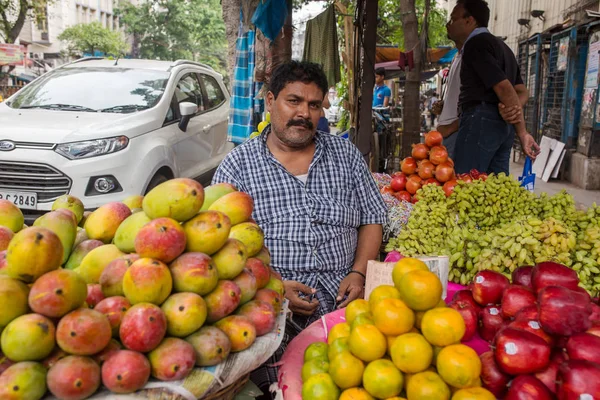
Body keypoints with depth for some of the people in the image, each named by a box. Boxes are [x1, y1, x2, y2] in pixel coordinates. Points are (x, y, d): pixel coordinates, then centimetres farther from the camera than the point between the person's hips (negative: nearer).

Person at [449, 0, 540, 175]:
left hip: (481, 120, -10)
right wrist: (513, 109, 2)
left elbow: (504, 88, -15)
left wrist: (522, 133, -13)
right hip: (504, 124, 10)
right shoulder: (500, 45, 26)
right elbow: (521, 91, 20)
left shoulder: (475, 44, -6)